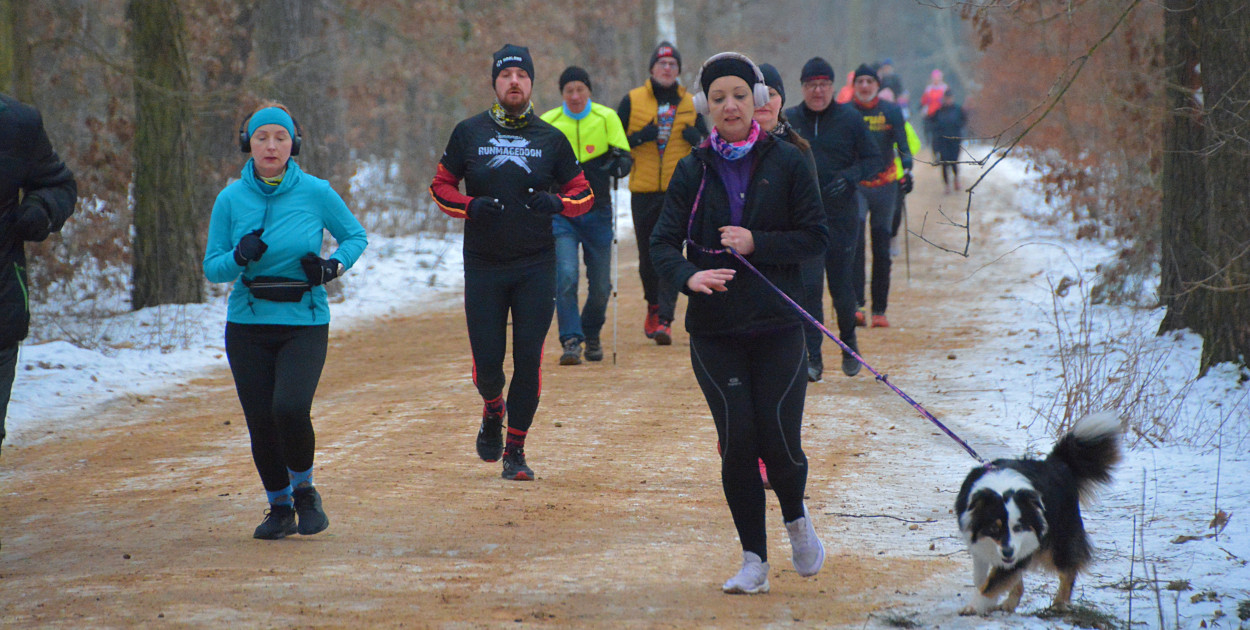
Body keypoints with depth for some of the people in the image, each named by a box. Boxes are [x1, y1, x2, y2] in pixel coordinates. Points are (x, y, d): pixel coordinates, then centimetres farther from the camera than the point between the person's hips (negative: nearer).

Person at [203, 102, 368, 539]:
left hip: (304, 325, -2)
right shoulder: (231, 199, 1)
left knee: (290, 408, -21)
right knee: (260, 421, 0)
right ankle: (279, 507, 23)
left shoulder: (316, 193, -3)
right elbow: (212, 269, 5)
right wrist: (240, 256, -16)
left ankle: (304, 489, 7)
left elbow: (356, 237, 11)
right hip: (248, 326, 2)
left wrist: (335, 266, -8)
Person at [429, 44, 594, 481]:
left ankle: (515, 450, 8)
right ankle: (493, 412, 31)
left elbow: (584, 195, 10)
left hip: (536, 268, 0)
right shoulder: (469, 133, 6)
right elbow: (440, 186, 11)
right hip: (483, 266, 0)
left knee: (528, 359, -4)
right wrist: (470, 206, -10)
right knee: (487, 360, -3)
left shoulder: (551, 139, 6)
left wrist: (557, 203, -12)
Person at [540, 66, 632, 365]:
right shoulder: (547, 123, 1)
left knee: (601, 285, 5)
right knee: (566, 276, -18)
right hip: (561, 214, -1)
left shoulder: (607, 118, 0)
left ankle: (592, 335, 28)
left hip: (597, 211, 1)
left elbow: (625, 158, -3)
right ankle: (571, 341, -16)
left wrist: (616, 163, -26)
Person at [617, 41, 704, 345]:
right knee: (648, 255, 8)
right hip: (643, 191, 1)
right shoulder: (632, 101, 5)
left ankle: (665, 320, -14)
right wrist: (639, 138, -15)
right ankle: (654, 306, 33)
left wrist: (697, 139, -6)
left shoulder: (690, 103, 9)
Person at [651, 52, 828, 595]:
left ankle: (796, 519, 29)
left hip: (777, 325, -1)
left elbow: (816, 235, 0)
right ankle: (754, 561, 9)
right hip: (715, 329, 1)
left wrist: (757, 243, -14)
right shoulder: (693, 171, 6)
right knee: (737, 443, -4)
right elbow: (663, 243, -2)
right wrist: (689, 275, -23)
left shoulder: (786, 162, 1)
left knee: (779, 442, -5)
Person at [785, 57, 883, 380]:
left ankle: (848, 341, 33)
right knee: (808, 286, -9)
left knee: (841, 286, 5)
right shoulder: (787, 121, 5)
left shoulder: (850, 120, 1)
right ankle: (812, 358, -4)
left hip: (842, 215, 0)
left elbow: (874, 159, 3)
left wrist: (850, 175, -15)